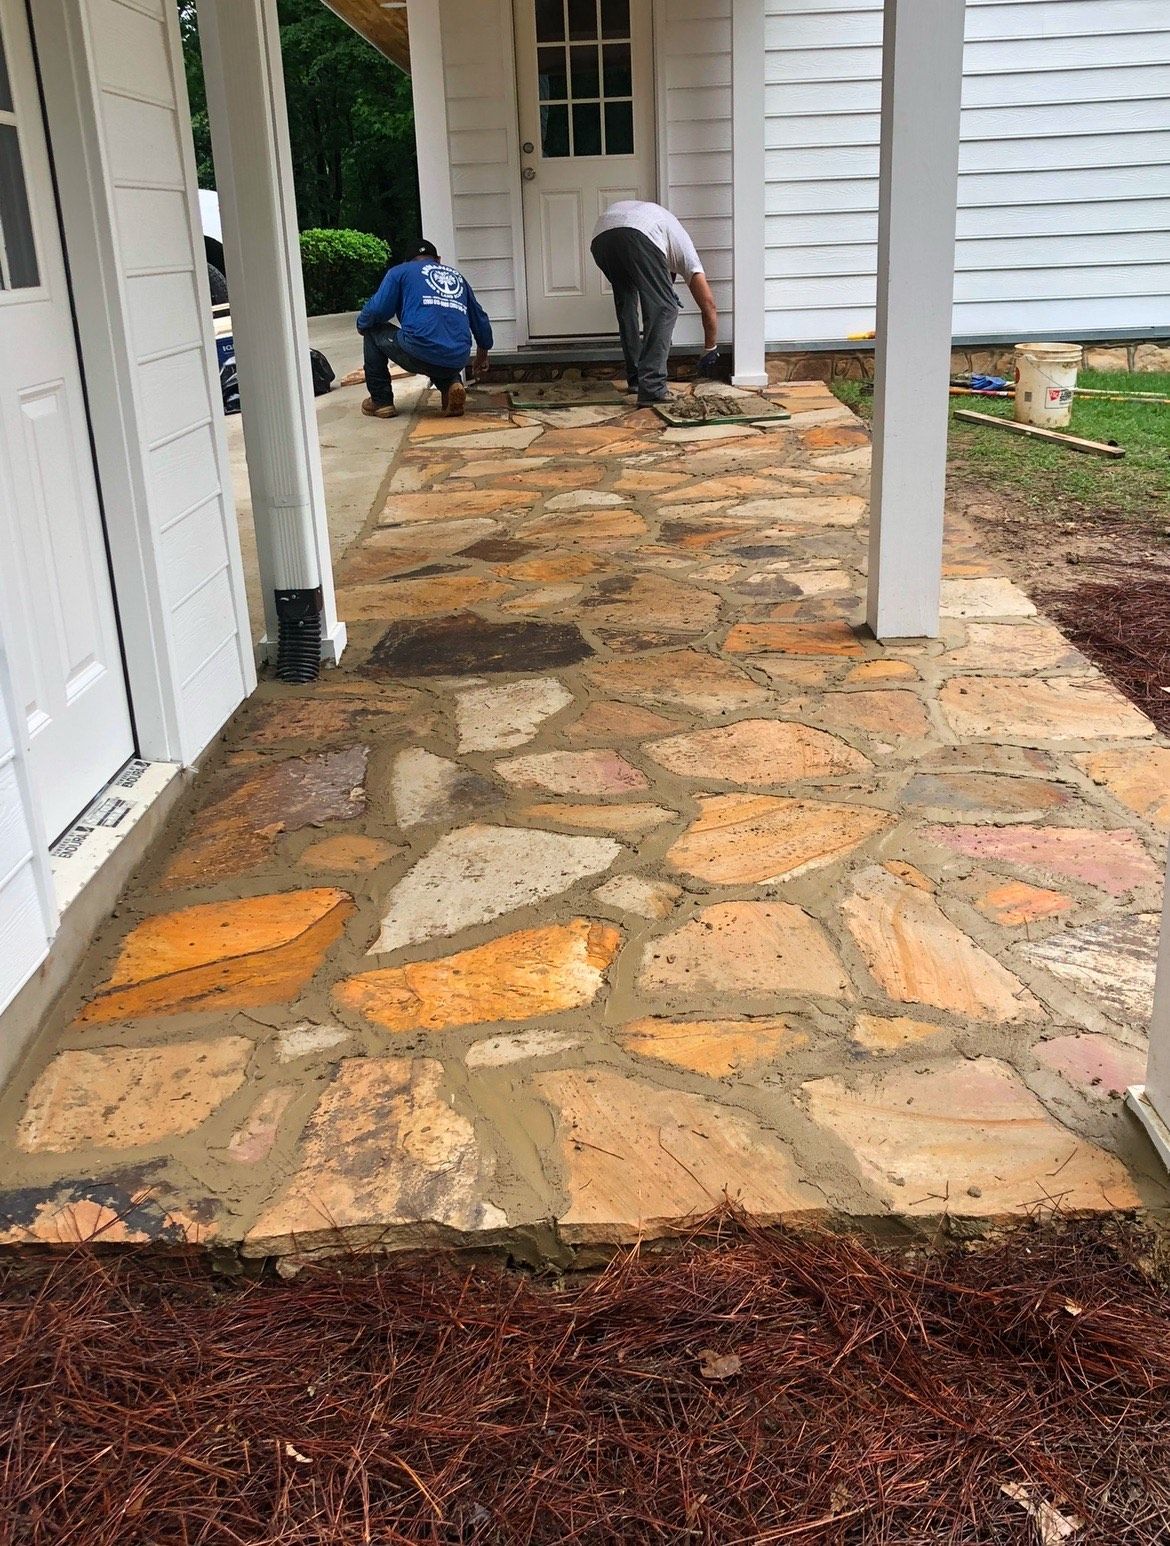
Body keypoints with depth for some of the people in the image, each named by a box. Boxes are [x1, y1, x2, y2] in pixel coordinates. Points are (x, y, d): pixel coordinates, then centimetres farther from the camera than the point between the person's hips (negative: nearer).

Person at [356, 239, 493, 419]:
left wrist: (362, 324, 25)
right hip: (457, 361, 5)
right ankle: (452, 385, 8)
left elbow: (377, 310, 2)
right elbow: (481, 320, 29)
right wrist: (482, 357, 44)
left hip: (419, 355, -4)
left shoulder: (401, 271, 13)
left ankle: (381, 402, 20)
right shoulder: (457, 276, 26)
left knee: (373, 332, 23)